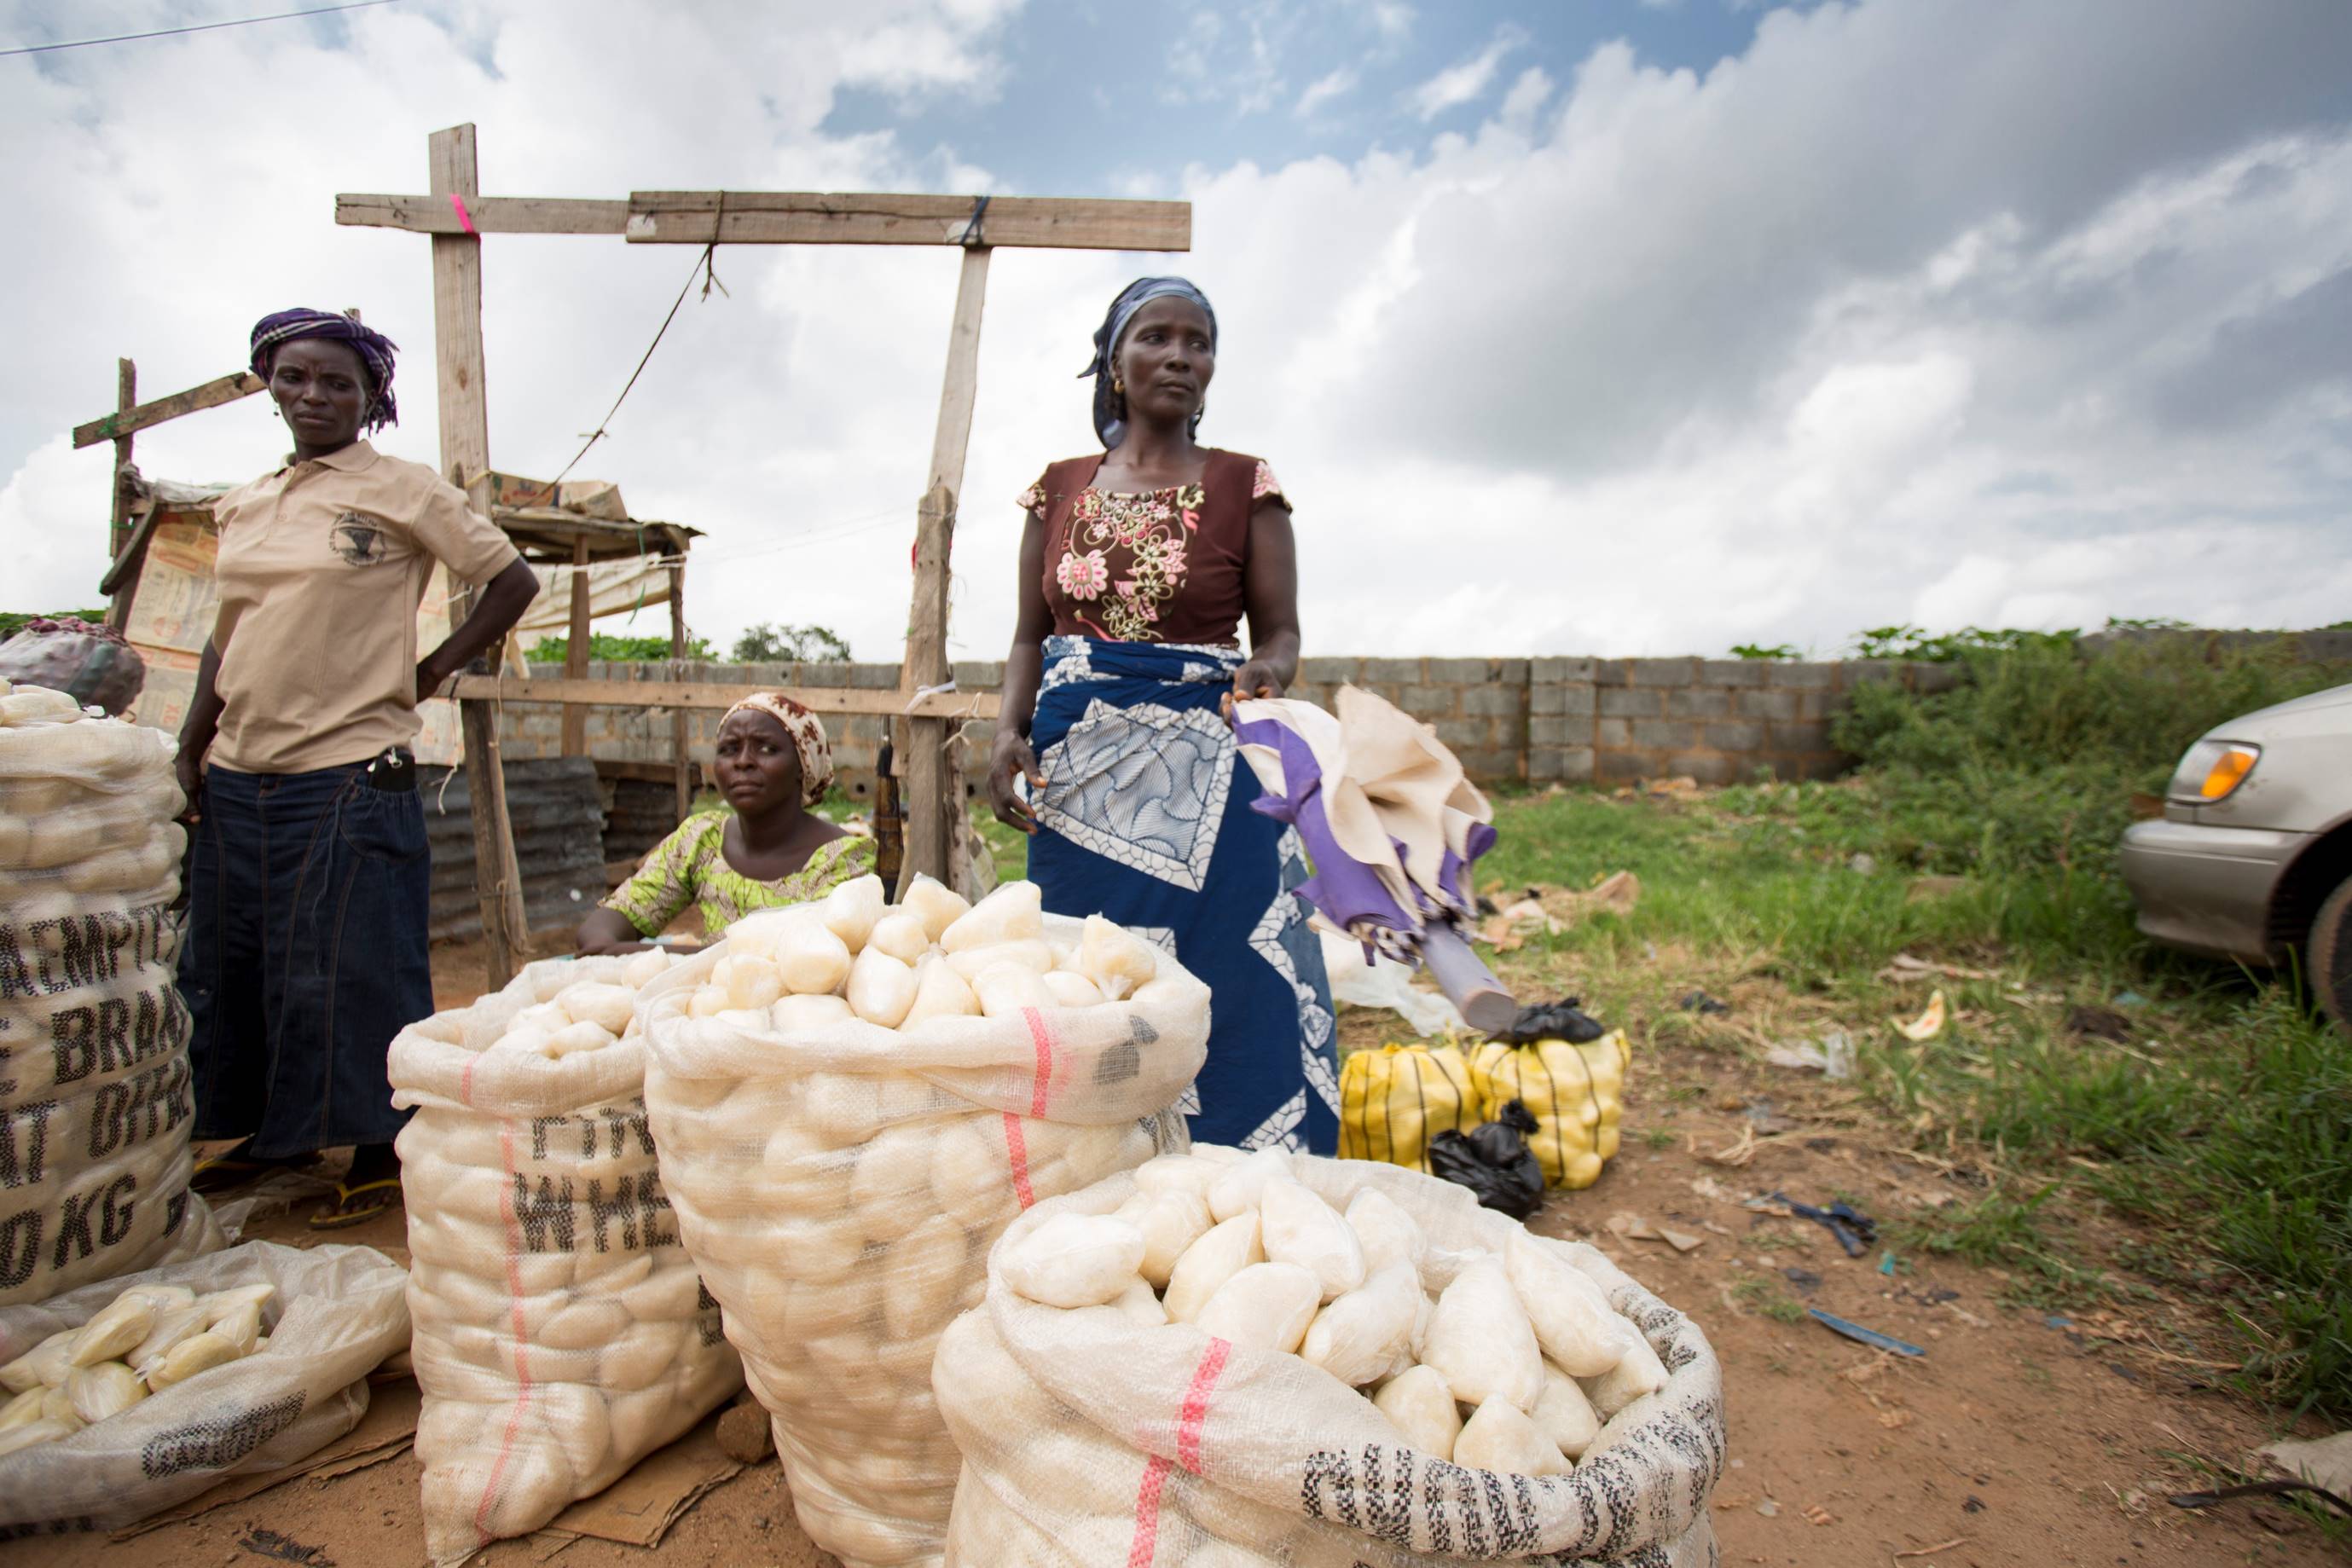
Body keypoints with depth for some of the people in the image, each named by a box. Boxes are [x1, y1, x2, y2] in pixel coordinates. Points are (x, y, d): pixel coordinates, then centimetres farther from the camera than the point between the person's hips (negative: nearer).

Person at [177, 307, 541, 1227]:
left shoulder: (405, 492, -3)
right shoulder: (243, 506, 14)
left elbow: (514, 582, -2)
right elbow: (227, 640, 19)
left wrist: (432, 672, -5)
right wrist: (190, 747, 12)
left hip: (349, 775, -6)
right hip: (235, 779, 7)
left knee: (353, 974, -1)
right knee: (226, 967, 14)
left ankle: (381, 1152, 13)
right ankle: (276, 1132, 32)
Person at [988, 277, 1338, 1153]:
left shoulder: (1244, 488, 6)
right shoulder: (1060, 489, 12)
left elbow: (1280, 630, 4)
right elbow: (1029, 636, 13)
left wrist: (1268, 672, -19)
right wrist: (1009, 730, -4)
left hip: (1205, 777, -2)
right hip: (1077, 771, 2)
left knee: (1225, 988, -4)